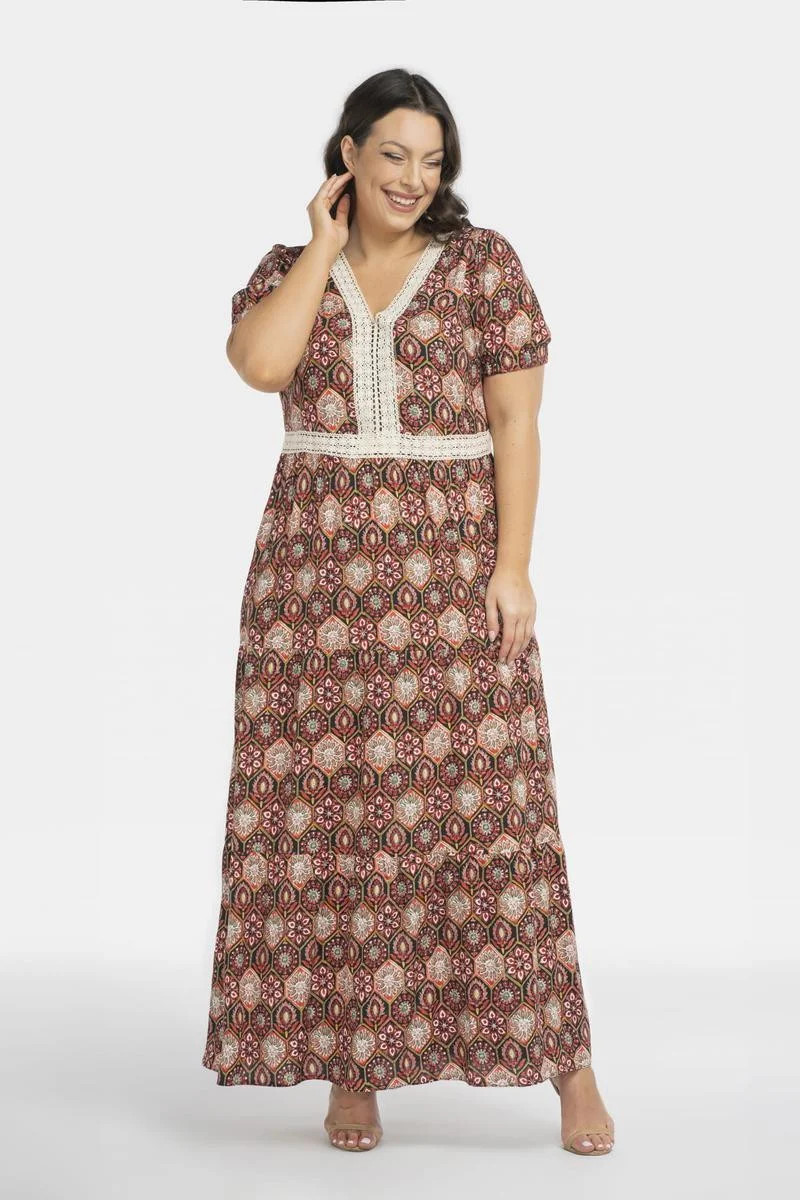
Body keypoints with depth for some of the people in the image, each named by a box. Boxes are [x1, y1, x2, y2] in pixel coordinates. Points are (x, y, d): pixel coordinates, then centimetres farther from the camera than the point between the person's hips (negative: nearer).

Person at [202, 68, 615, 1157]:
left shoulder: (485, 262, 4)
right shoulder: (289, 269, 10)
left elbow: (515, 424, -1)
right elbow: (260, 363, -12)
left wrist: (513, 564, -9)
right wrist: (326, 245, -4)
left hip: (453, 567, -2)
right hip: (318, 569, 2)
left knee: (486, 805, -5)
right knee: (326, 809, 1)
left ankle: (566, 1062, 4)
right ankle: (352, 1064, 11)